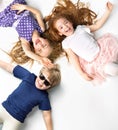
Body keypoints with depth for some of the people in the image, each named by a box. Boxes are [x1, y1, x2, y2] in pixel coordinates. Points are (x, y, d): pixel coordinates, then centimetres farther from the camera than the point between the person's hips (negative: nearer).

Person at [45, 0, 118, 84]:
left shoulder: (80, 28, 14)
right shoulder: (66, 43, 6)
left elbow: (98, 25, 16)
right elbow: (73, 58, 0)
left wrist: (108, 11, 10)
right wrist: (82, 73, -8)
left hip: (102, 50, 4)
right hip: (93, 61, -4)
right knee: (110, 69, -26)